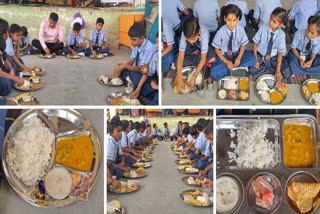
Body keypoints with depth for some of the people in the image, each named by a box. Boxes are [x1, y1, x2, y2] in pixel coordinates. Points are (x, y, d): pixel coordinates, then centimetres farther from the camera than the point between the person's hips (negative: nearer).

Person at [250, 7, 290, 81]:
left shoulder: (281, 35, -15)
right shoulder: (262, 29, -16)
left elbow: (280, 53, -12)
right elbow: (255, 44, -7)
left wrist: (278, 70, -17)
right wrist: (256, 59, -15)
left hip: (274, 58, 0)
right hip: (260, 56, 0)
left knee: (286, 73, -16)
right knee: (254, 71, -23)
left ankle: (265, 69, 3)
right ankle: (272, 70, 1)